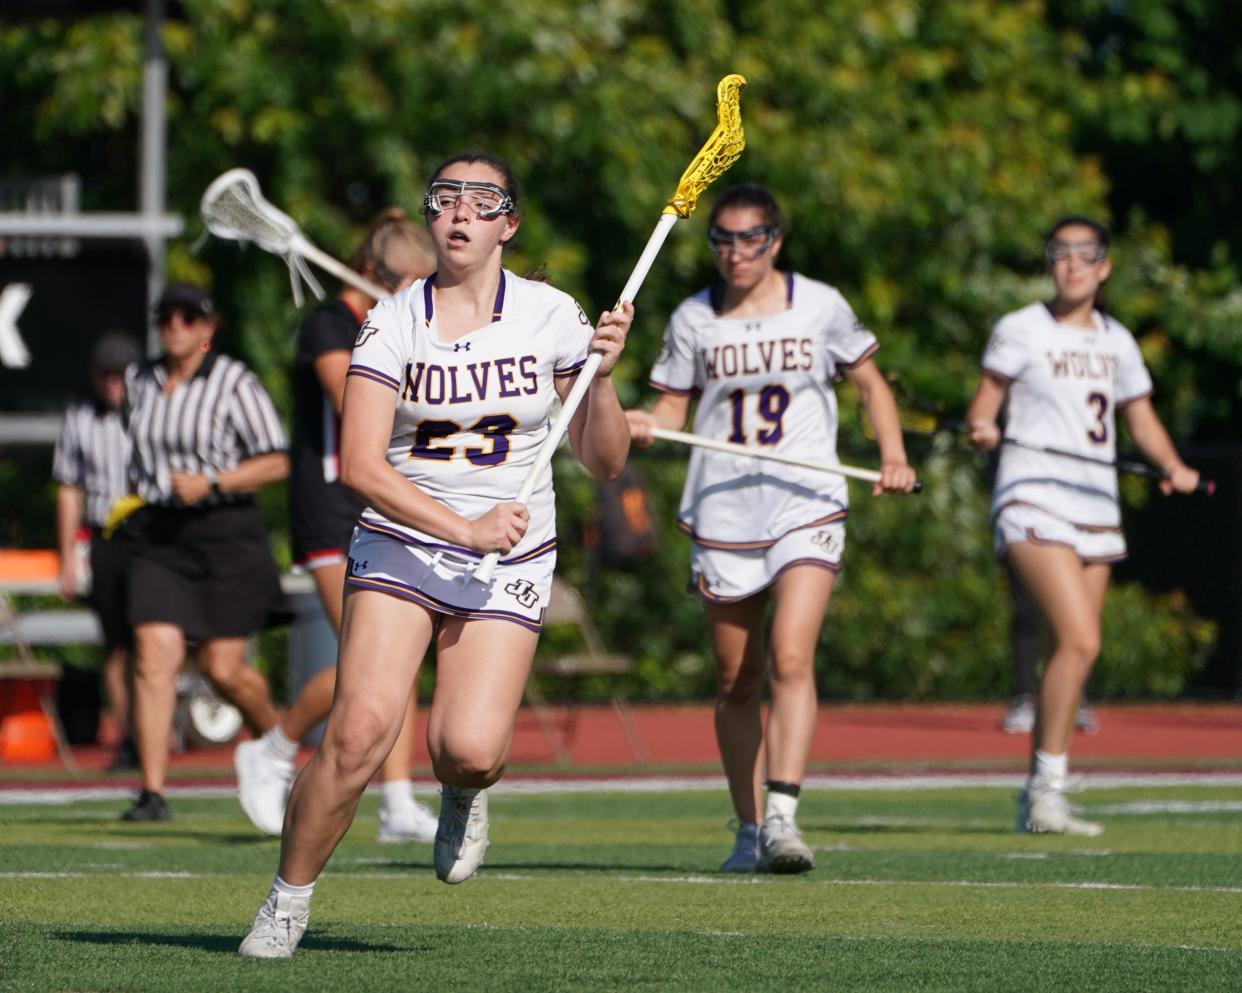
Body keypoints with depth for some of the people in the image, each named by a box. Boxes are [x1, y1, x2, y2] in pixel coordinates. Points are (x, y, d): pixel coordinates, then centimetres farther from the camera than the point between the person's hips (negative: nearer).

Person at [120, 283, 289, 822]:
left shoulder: (235, 383, -7)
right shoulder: (138, 381, 10)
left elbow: (276, 464, -9)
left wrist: (209, 483, -19)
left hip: (223, 532, -4)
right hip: (157, 538, 4)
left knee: (222, 668, -2)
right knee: (154, 656, -11)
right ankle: (152, 793, -13)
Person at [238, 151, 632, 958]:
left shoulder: (552, 316, 0)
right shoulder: (392, 325, -3)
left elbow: (605, 462, 4)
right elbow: (360, 465, -13)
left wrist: (603, 378, -14)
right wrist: (463, 527, -22)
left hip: (511, 565, 0)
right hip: (400, 545, 0)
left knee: (471, 750, -20)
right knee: (361, 732, -19)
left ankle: (464, 793, 18)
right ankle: (288, 900, -1)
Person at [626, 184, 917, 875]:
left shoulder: (820, 306, 2)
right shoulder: (693, 319, 5)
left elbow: (871, 383, 14)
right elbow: (674, 408, 9)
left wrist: (894, 457, 0)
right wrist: (645, 425, -13)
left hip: (806, 507, -2)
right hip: (722, 514, 2)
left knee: (791, 660, -20)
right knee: (737, 681, 6)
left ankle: (784, 818, -26)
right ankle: (749, 828, 18)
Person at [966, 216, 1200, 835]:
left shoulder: (1116, 341, 14)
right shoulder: (1021, 330, -1)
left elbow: (1140, 416, 20)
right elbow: (985, 401, -1)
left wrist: (1172, 466, 3)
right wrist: (983, 427, -24)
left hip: (1096, 506, 6)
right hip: (1034, 501, -6)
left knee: (1075, 651, 5)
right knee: (1080, 641, -20)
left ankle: (1037, 799, 14)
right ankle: (1047, 789, -15)